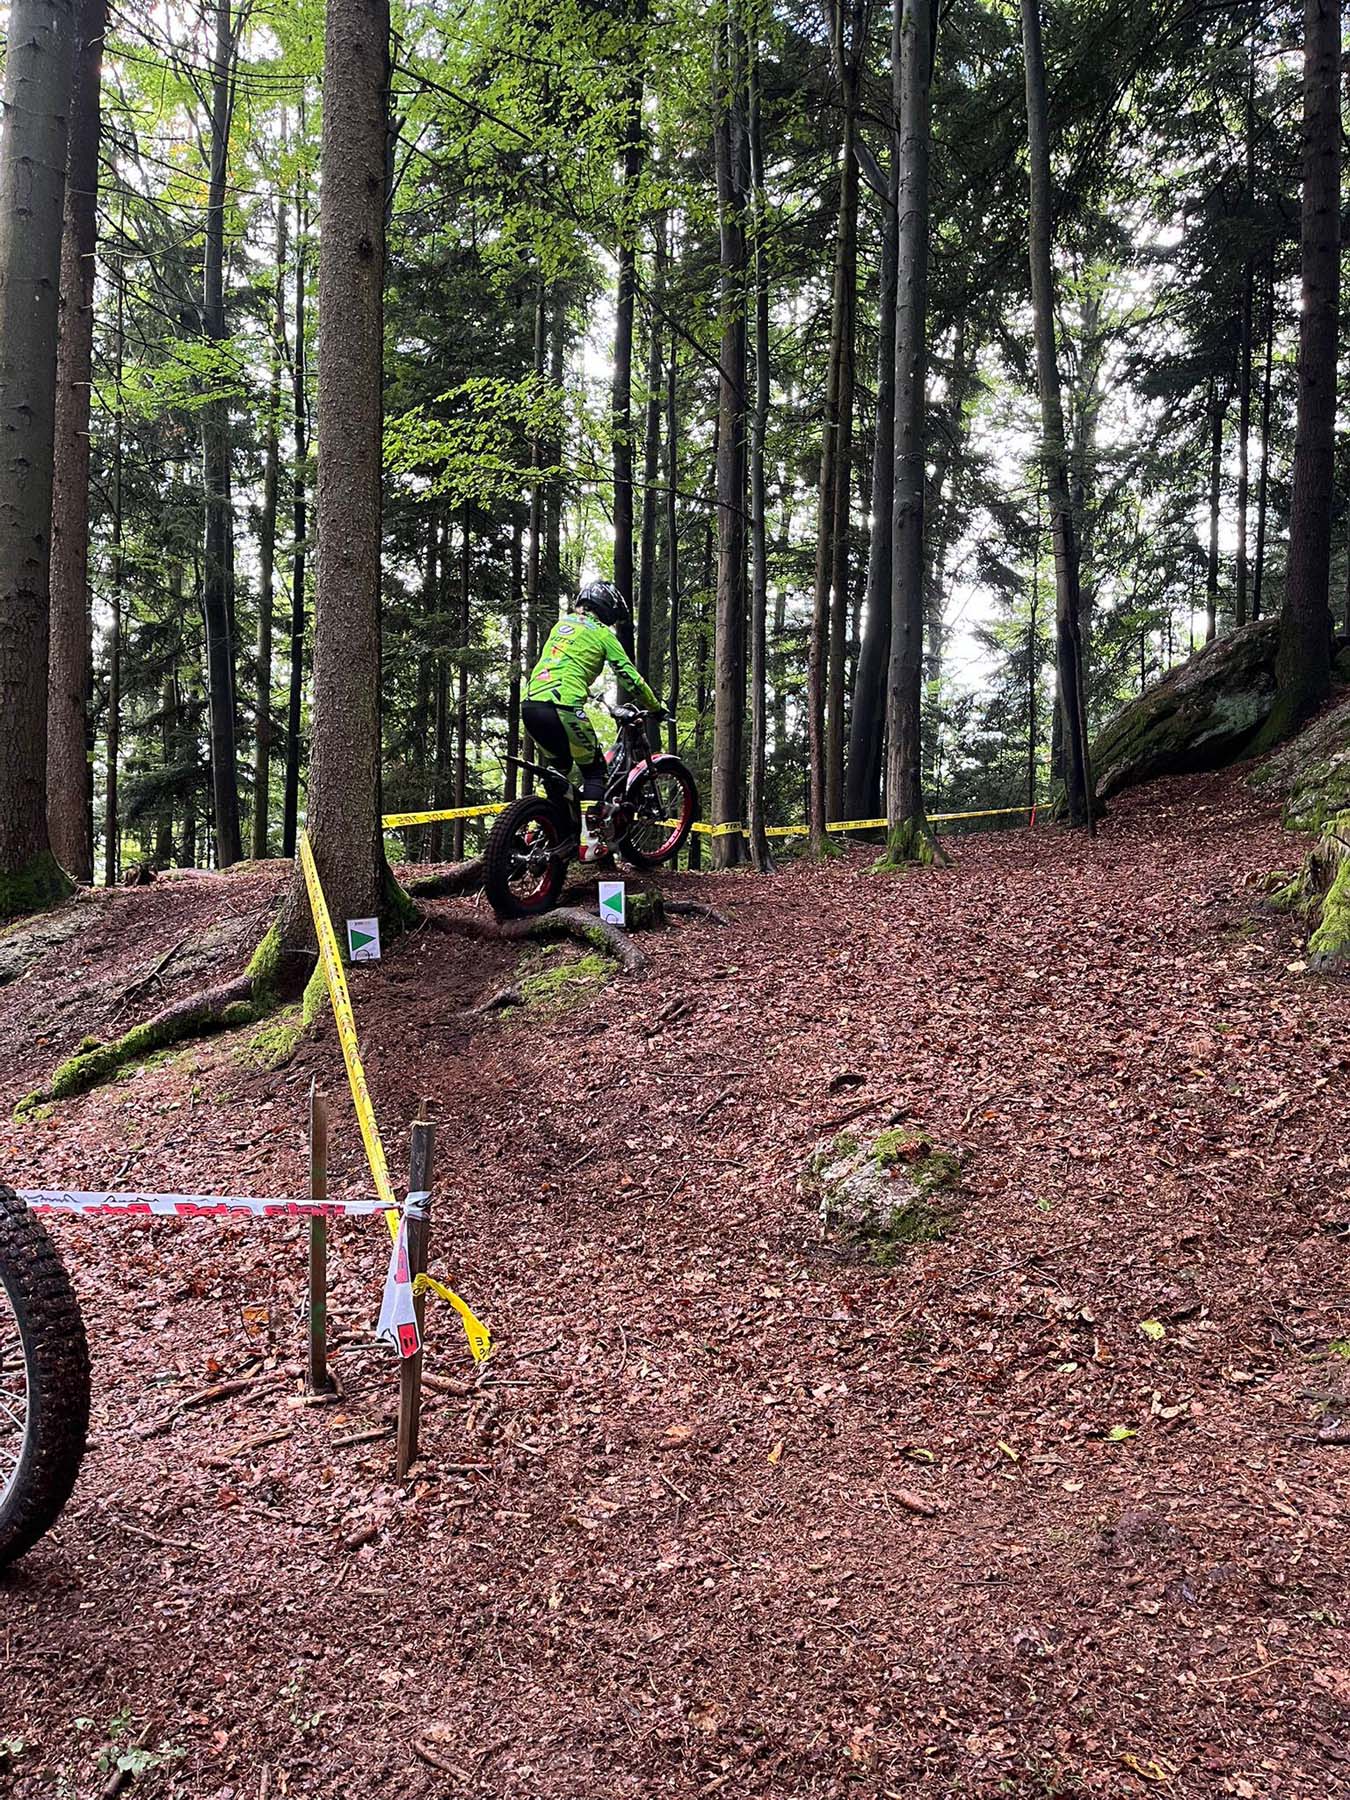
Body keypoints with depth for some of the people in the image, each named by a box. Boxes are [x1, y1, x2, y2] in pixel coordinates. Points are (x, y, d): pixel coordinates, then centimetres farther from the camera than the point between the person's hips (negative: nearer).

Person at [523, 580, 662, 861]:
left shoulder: (561, 623, 25)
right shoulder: (602, 634, 7)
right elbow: (630, 677, 7)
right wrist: (655, 707, 19)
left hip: (530, 703, 7)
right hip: (562, 707, -6)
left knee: (559, 766, 28)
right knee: (594, 770, 9)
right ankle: (589, 841, -4)